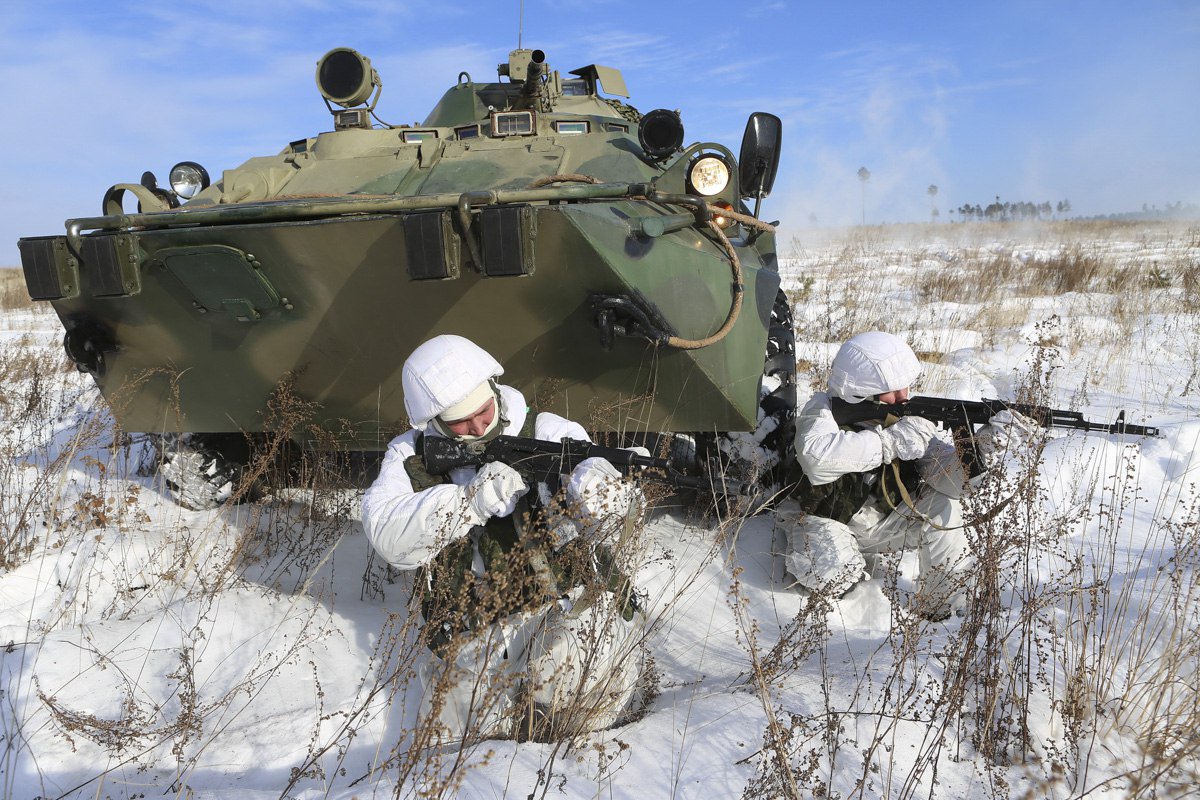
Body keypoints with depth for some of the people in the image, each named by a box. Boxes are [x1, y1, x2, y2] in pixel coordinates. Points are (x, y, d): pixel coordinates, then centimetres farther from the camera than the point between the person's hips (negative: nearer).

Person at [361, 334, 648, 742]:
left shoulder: (545, 432, 0)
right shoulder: (410, 458, 6)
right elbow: (387, 532, -12)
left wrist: (592, 486, -32)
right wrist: (472, 500, -25)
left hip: (567, 612, -2)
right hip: (475, 636, 2)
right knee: (461, 721, -20)